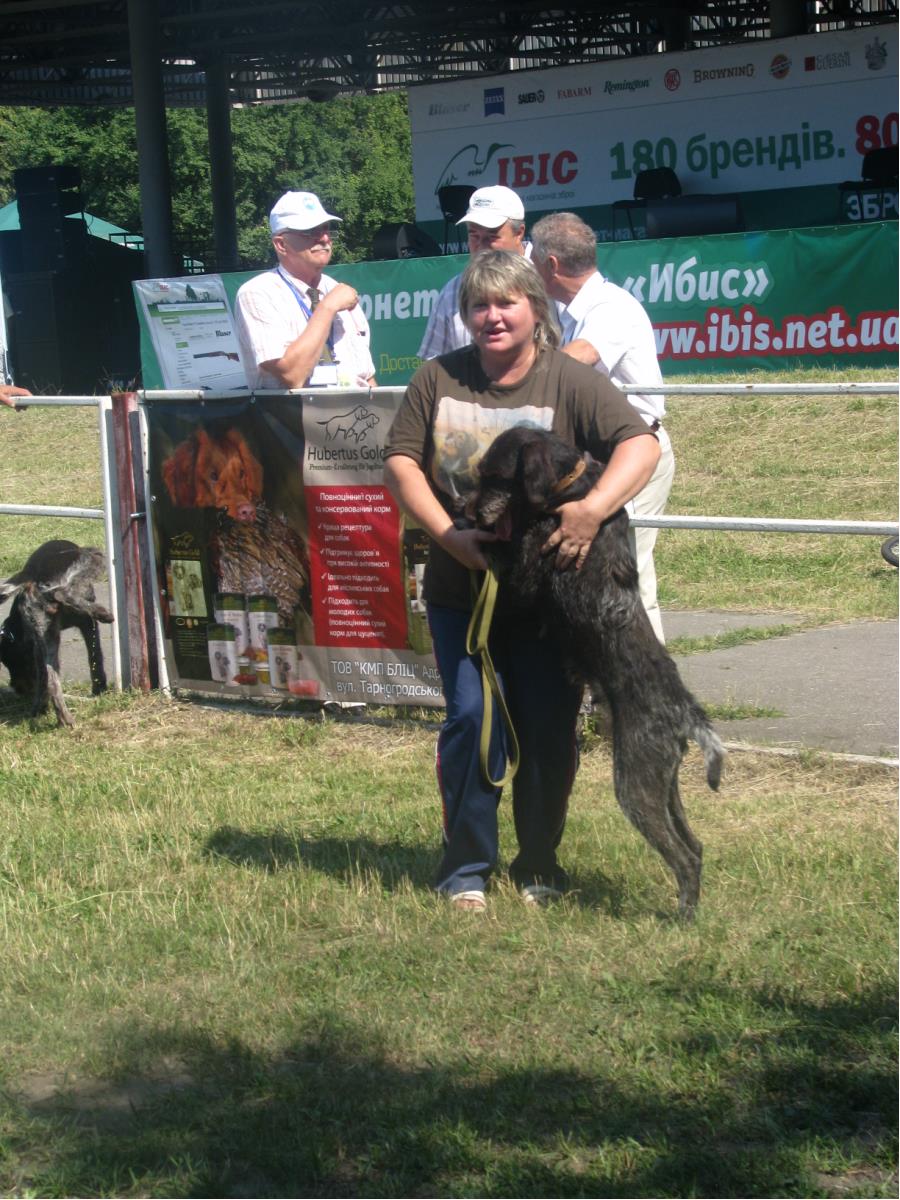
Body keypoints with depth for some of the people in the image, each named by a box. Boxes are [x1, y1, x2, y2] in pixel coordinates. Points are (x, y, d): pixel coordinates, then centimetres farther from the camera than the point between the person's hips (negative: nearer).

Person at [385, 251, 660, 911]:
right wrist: (449, 534, -13)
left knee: (549, 730, 3)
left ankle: (539, 868, 23)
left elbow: (641, 442, -17)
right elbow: (400, 462, 2)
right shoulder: (439, 379, 3)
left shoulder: (570, 380, -7)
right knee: (473, 721, -5)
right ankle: (467, 869, 10)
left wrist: (593, 508, -33)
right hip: (460, 591, 1)